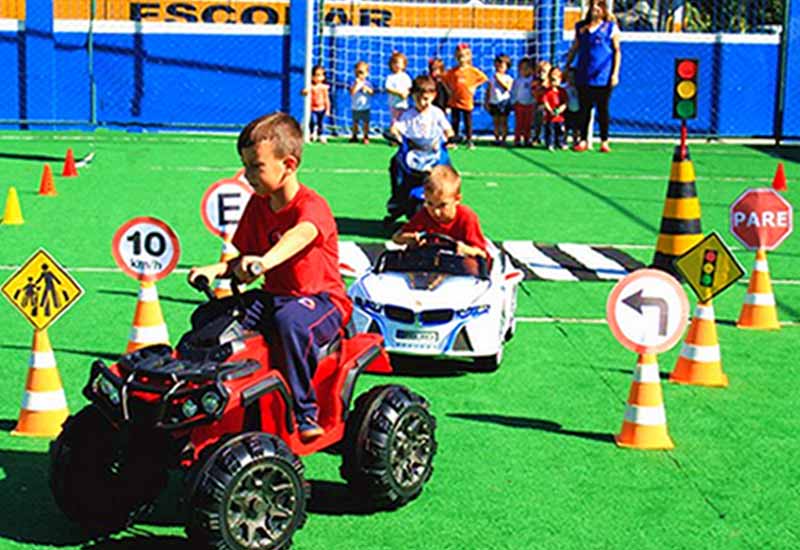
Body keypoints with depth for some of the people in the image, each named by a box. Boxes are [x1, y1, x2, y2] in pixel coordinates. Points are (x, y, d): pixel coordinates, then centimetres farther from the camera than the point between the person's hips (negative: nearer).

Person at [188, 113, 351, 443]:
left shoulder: (312, 205, -17)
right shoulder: (257, 206, 8)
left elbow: (301, 235, -41)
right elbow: (244, 259, 10)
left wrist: (265, 261, -61)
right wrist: (217, 269, -12)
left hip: (323, 299, -8)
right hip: (273, 295, 8)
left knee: (290, 320, -41)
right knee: (206, 317, -8)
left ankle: (305, 413, -28)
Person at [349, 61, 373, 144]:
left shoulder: (367, 83, -2)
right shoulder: (354, 83, -5)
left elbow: (371, 92, -12)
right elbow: (352, 92, -20)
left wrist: (365, 87, -25)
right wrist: (357, 84, -26)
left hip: (365, 107, 0)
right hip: (355, 108, 0)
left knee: (365, 123, 4)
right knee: (355, 122, 10)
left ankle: (366, 137, 14)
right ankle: (354, 136, 22)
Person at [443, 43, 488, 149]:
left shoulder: (472, 70, -2)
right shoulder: (453, 71, 0)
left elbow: (483, 78, 5)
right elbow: (445, 79, 9)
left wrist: (474, 87, -2)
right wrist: (449, 89, -1)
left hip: (467, 101, -1)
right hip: (455, 101, 1)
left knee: (468, 121, 5)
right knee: (455, 121, 5)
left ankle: (469, 141, 11)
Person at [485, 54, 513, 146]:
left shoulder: (508, 78, -2)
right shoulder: (493, 78, 8)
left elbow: (508, 88, -20)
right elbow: (488, 91, 9)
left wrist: (500, 79, -20)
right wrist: (487, 102, 5)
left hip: (504, 102, -3)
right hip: (494, 102, 3)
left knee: (503, 122, 1)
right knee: (496, 122, 6)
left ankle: (504, 139, 5)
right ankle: (497, 138, 11)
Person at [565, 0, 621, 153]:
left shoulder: (611, 27, 1)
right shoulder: (581, 26, 10)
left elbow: (617, 51, 1)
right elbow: (574, 48, 17)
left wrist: (615, 73, -6)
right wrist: (567, 67, 14)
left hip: (603, 76, -3)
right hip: (583, 76, 3)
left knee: (602, 109, 3)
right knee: (584, 109, 5)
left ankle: (604, 142, 10)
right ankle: (583, 141, 11)